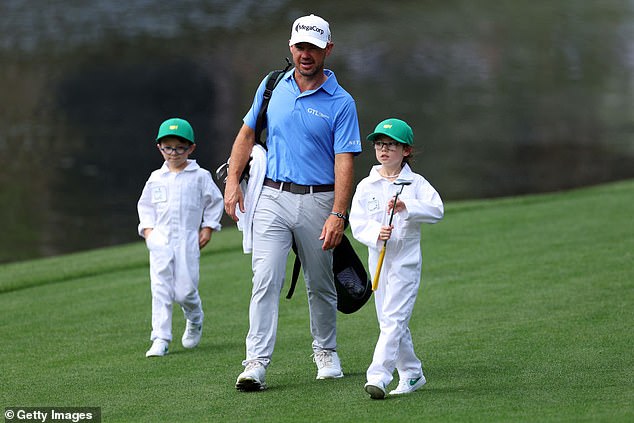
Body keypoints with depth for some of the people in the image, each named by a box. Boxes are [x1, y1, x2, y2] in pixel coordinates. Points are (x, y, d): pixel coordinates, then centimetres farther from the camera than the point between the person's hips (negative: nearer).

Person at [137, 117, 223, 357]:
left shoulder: (200, 176, 3)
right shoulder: (156, 179, 10)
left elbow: (215, 201, 10)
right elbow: (145, 205, 18)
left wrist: (208, 228, 4)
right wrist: (147, 229, 5)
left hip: (188, 239, -2)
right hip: (160, 240, 2)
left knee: (185, 290, -7)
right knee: (160, 290, -6)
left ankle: (195, 320, 27)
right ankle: (160, 339, -6)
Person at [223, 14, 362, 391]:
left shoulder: (341, 103, -5)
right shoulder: (272, 87, 6)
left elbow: (345, 162, -10)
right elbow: (248, 134, 15)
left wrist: (338, 215, -19)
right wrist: (233, 181, 5)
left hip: (318, 201, -1)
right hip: (272, 198, 1)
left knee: (320, 285, 11)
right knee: (266, 279, -11)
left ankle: (326, 352, 31)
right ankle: (257, 363, -16)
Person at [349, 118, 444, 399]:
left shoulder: (416, 183, -1)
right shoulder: (366, 186, 6)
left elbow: (437, 210, -14)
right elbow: (357, 223, -1)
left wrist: (407, 207, -28)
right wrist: (375, 233, -21)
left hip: (406, 259, -5)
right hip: (378, 259, 5)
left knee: (393, 318, -14)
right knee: (389, 321, 11)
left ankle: (378, 376, -23)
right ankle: (412, 374, 25)